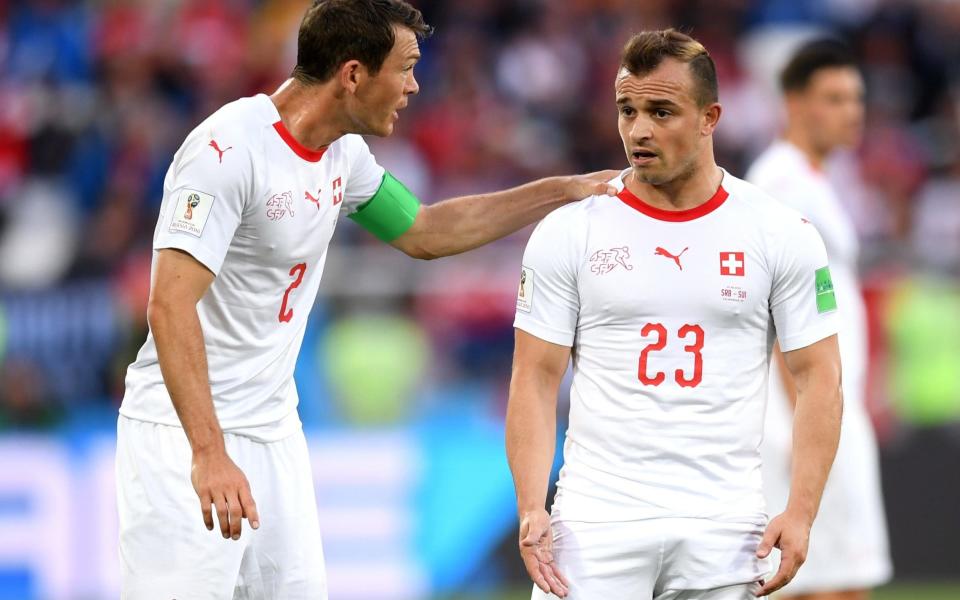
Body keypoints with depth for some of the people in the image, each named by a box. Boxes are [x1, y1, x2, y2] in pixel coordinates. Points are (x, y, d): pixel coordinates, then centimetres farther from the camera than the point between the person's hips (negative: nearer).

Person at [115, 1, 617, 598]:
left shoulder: (342, 155, 9)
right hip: (185, 435, -8)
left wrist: (564, 191, 22)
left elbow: (422, 231, 26)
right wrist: (209, 453, -35)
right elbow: (171, 305, -26)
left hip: (275, 432, 8)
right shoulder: (230, 147, -19)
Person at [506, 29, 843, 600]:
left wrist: (801, 514, -5)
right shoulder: (568, 232, 3)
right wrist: (531, 509, -9)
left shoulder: (781, 233, 3)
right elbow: (536, 379, 3)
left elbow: (818, 377, 4)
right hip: (598, 523, -1)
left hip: (724, 527, 1)